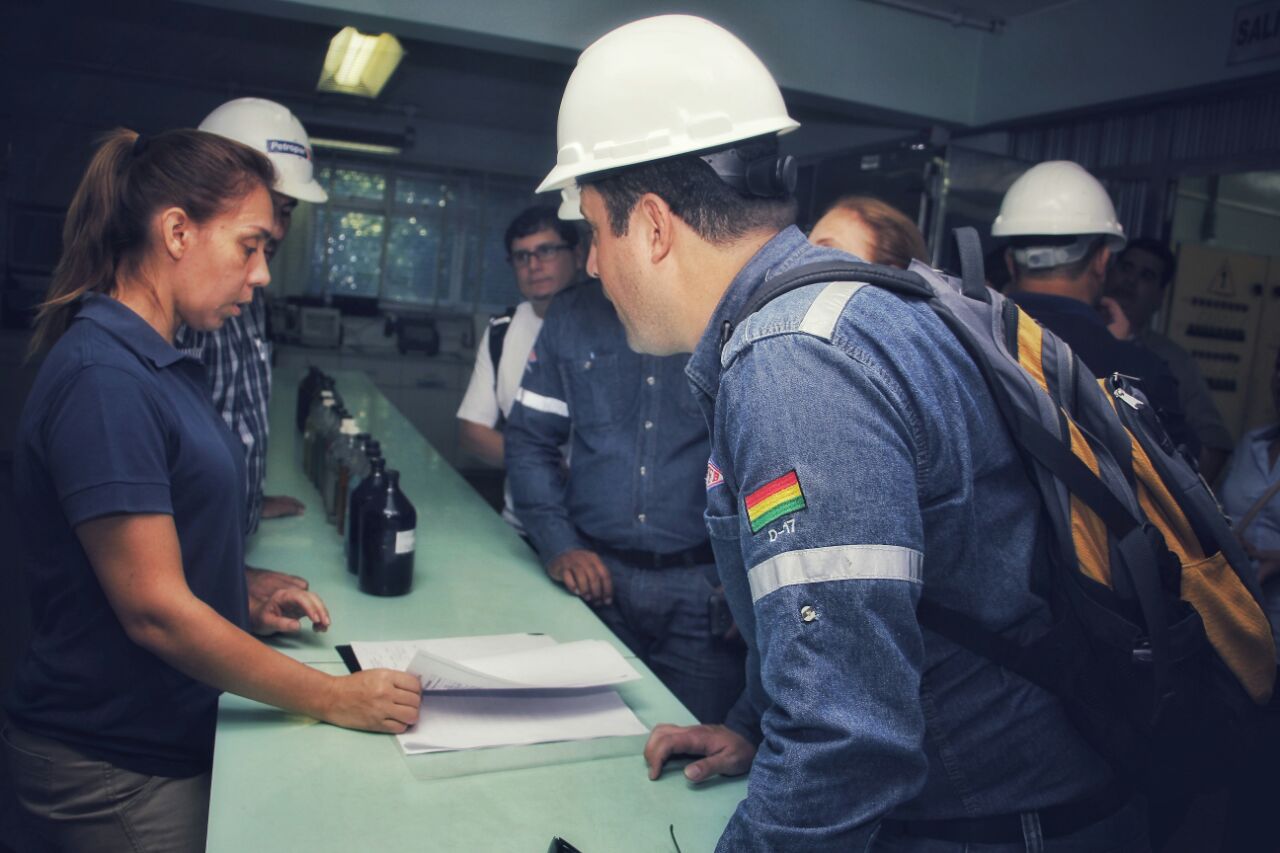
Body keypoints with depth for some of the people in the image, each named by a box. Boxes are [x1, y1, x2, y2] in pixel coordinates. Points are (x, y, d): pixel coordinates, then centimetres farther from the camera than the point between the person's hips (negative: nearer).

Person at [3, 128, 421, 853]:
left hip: (180, 733, 8)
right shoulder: (102, 379, -23)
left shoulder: (168, 363, 6)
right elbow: (154, 610, -25)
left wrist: (246, 608, 1)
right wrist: (336, 700, -20)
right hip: (117, 767, -8)